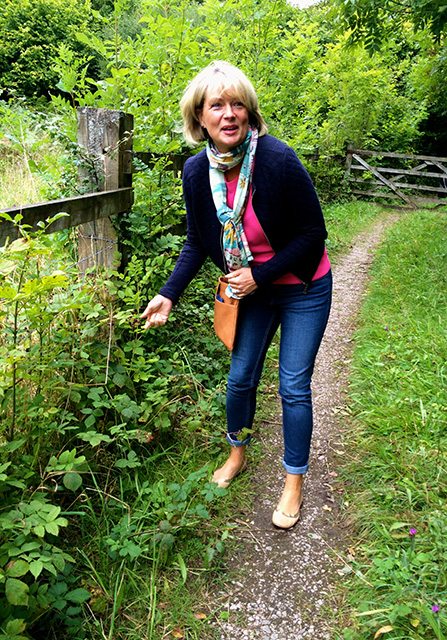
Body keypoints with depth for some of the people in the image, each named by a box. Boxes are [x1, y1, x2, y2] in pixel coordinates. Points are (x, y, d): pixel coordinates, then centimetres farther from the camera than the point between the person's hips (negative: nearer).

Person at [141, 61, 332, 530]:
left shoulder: (277, 160, -27)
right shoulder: (197, 172, -11)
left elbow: (313, 233, -19)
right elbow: (197, 243, 0)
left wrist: (259, 275, -20)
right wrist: (169, 294, -9)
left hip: (302, 290, -4)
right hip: (252, 291, 5)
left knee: (293, 387, 2)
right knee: (241, 376, 15)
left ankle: (294, 482, 23)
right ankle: (237, 455, 42)